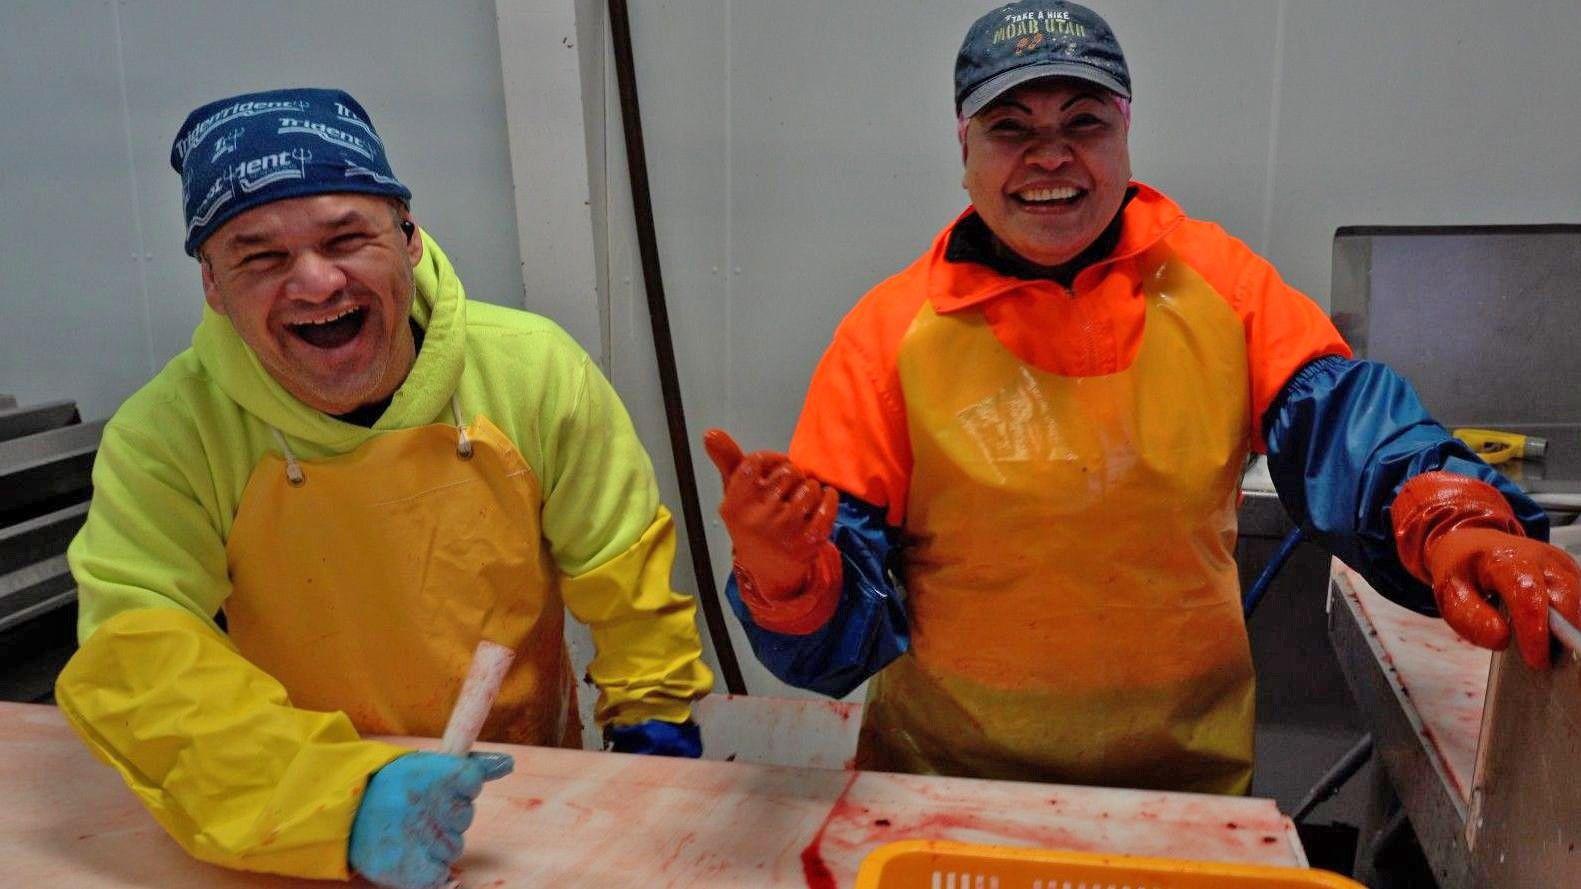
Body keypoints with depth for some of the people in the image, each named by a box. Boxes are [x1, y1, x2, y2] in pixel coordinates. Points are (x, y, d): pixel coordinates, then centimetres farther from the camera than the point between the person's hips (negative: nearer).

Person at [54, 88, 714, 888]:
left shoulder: (533, 373, -12)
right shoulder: (163, 439, -13)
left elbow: (627, 576, -2)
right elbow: (133, 664, -20)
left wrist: (656, 733, 1)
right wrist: (343, 800, -33)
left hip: (534, 792, 1)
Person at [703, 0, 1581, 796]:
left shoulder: (1218, 282, -4)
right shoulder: (889, 333, -11)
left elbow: (1343, 425, -13)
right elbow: (847, 623, -12)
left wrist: (1446, 519, -34)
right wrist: (783, 573, -35)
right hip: (949, 767, -1)